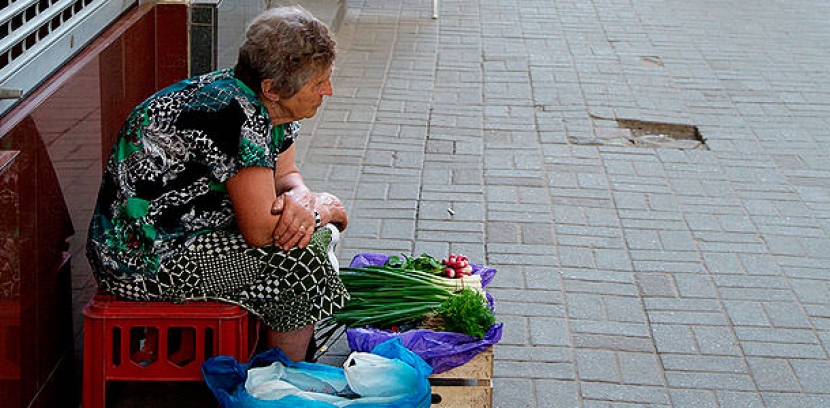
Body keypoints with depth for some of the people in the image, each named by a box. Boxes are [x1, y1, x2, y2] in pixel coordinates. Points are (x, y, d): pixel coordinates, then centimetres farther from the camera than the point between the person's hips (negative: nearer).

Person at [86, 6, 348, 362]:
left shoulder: (271, 106, 0)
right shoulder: (238, 115, -28)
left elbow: (286, 174, 11)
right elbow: (260, 230, -28)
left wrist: (299, 200, -13)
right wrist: (322, 208, -10)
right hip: (145, 258, -10)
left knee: (315, 235, 8)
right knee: (303, 261, -14)